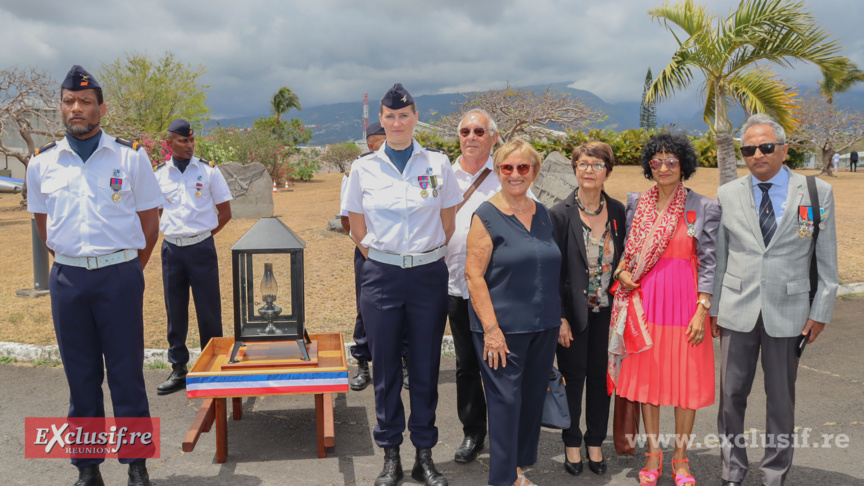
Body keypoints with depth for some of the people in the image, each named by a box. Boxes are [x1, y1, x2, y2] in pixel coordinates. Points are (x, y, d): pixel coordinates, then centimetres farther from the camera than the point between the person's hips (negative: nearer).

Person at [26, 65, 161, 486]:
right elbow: (43, 224, 17)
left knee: (127, 374, 2)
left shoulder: (131, 156, -1)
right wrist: (70, 262, 12)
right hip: (66, 278, 3)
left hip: (119, 275, -2)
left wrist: (128, 271, 6)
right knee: (80, 376, 10)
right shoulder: (42, 163, 6)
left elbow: (149, 222, 4)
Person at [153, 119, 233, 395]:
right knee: (175, 312, 9)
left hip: (202, 248, -2)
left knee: (209, 311, 2)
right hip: (172, 249, 2)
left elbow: (225, 211, 4)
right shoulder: (158, 175, 6)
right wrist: (167, 232, 6)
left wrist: (204, 234, 2)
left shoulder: (208, 171, 0)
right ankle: (178, 370, 21)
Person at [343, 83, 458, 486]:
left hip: (429, 275, 0)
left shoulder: (437, 164, 2)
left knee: (426, 366, 6)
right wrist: (381, 259, 5)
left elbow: (448, 224, 9)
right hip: (381, 276, 0)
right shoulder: (364, 168, 3)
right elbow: (358, 230, 10)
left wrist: (424, 257, 7)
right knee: (385, 367, 7)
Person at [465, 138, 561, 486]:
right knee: (505, 399, 0)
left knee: (533, 396, 13)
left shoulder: (542, 213, 10)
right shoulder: (486, 216, -7)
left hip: (543, 326, 6)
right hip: (503, 327, -6)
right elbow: (474, 275, -12)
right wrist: (491, 328, -17)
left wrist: (558, 317, 13)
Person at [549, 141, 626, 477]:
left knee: (600, 376, 11)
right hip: (574, 310, -3)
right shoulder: (560, 214, -9)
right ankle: (572, 444, 24)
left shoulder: (617, 211, 2)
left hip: (606, 311, 3)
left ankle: (595, 443, 27)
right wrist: (560, 318, -12)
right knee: (573, 377, 6)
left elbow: (623, 260, 9)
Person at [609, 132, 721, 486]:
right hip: (644, 302, 2)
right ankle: (653, 454, 23)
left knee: (685, 378, 4)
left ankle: (680, 457, 21)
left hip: (684, 303, -2)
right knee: (647, 376, 9)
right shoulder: (636, 203, 6)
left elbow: (709, 262, -2)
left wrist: (702, 309, -8)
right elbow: (624, 248, 16)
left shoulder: (704, 208, -2)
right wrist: (620, 271, -5)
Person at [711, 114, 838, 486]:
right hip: (737, 312, 1)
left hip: (787, 312, -1)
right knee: (731, 395, 8)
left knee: (781, 399, 10)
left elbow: (826, 259, 2)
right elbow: (718, 257, 7)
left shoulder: (817, 191, 0)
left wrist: (821, 311, -2)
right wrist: (712, 307, 5)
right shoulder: (727, 194, 4)